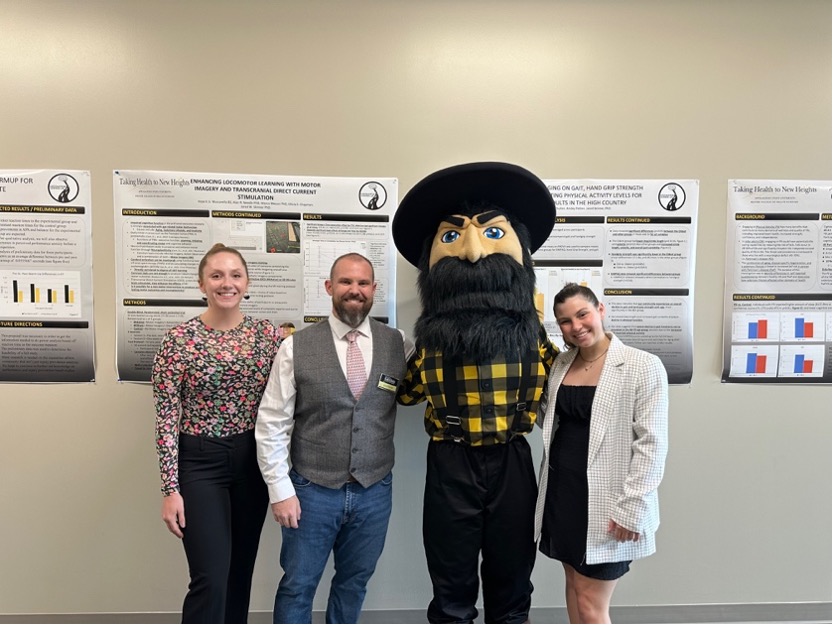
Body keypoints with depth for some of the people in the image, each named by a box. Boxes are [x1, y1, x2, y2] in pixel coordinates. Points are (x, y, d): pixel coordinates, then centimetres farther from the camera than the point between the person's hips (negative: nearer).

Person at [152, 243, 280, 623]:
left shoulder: (268, 334, -1)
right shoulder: (179, 339, -9)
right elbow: (166, 418, -9)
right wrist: (171, 489, -11)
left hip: (253, 461, 4)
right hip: (200, 462, -3)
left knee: (240, 572, 16)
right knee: (210, 579, -5)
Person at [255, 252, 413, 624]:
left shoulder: (399, 345, -2)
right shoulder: (296, 348, -7)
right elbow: (271, 425, -5)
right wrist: (281, 490, -7)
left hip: (374, 492, 2)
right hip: (312, 491, -2)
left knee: (354, 582, 20)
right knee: (298, 586, 14)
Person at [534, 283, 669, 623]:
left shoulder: (643, 366, -11)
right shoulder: (560, 364, 7)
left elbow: (652, 444, -13)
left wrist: (632, 508, -16)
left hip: (605, 501, -6)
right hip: (561, 491, 6)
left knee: (590, 602, 2)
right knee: (573, 581, 19)